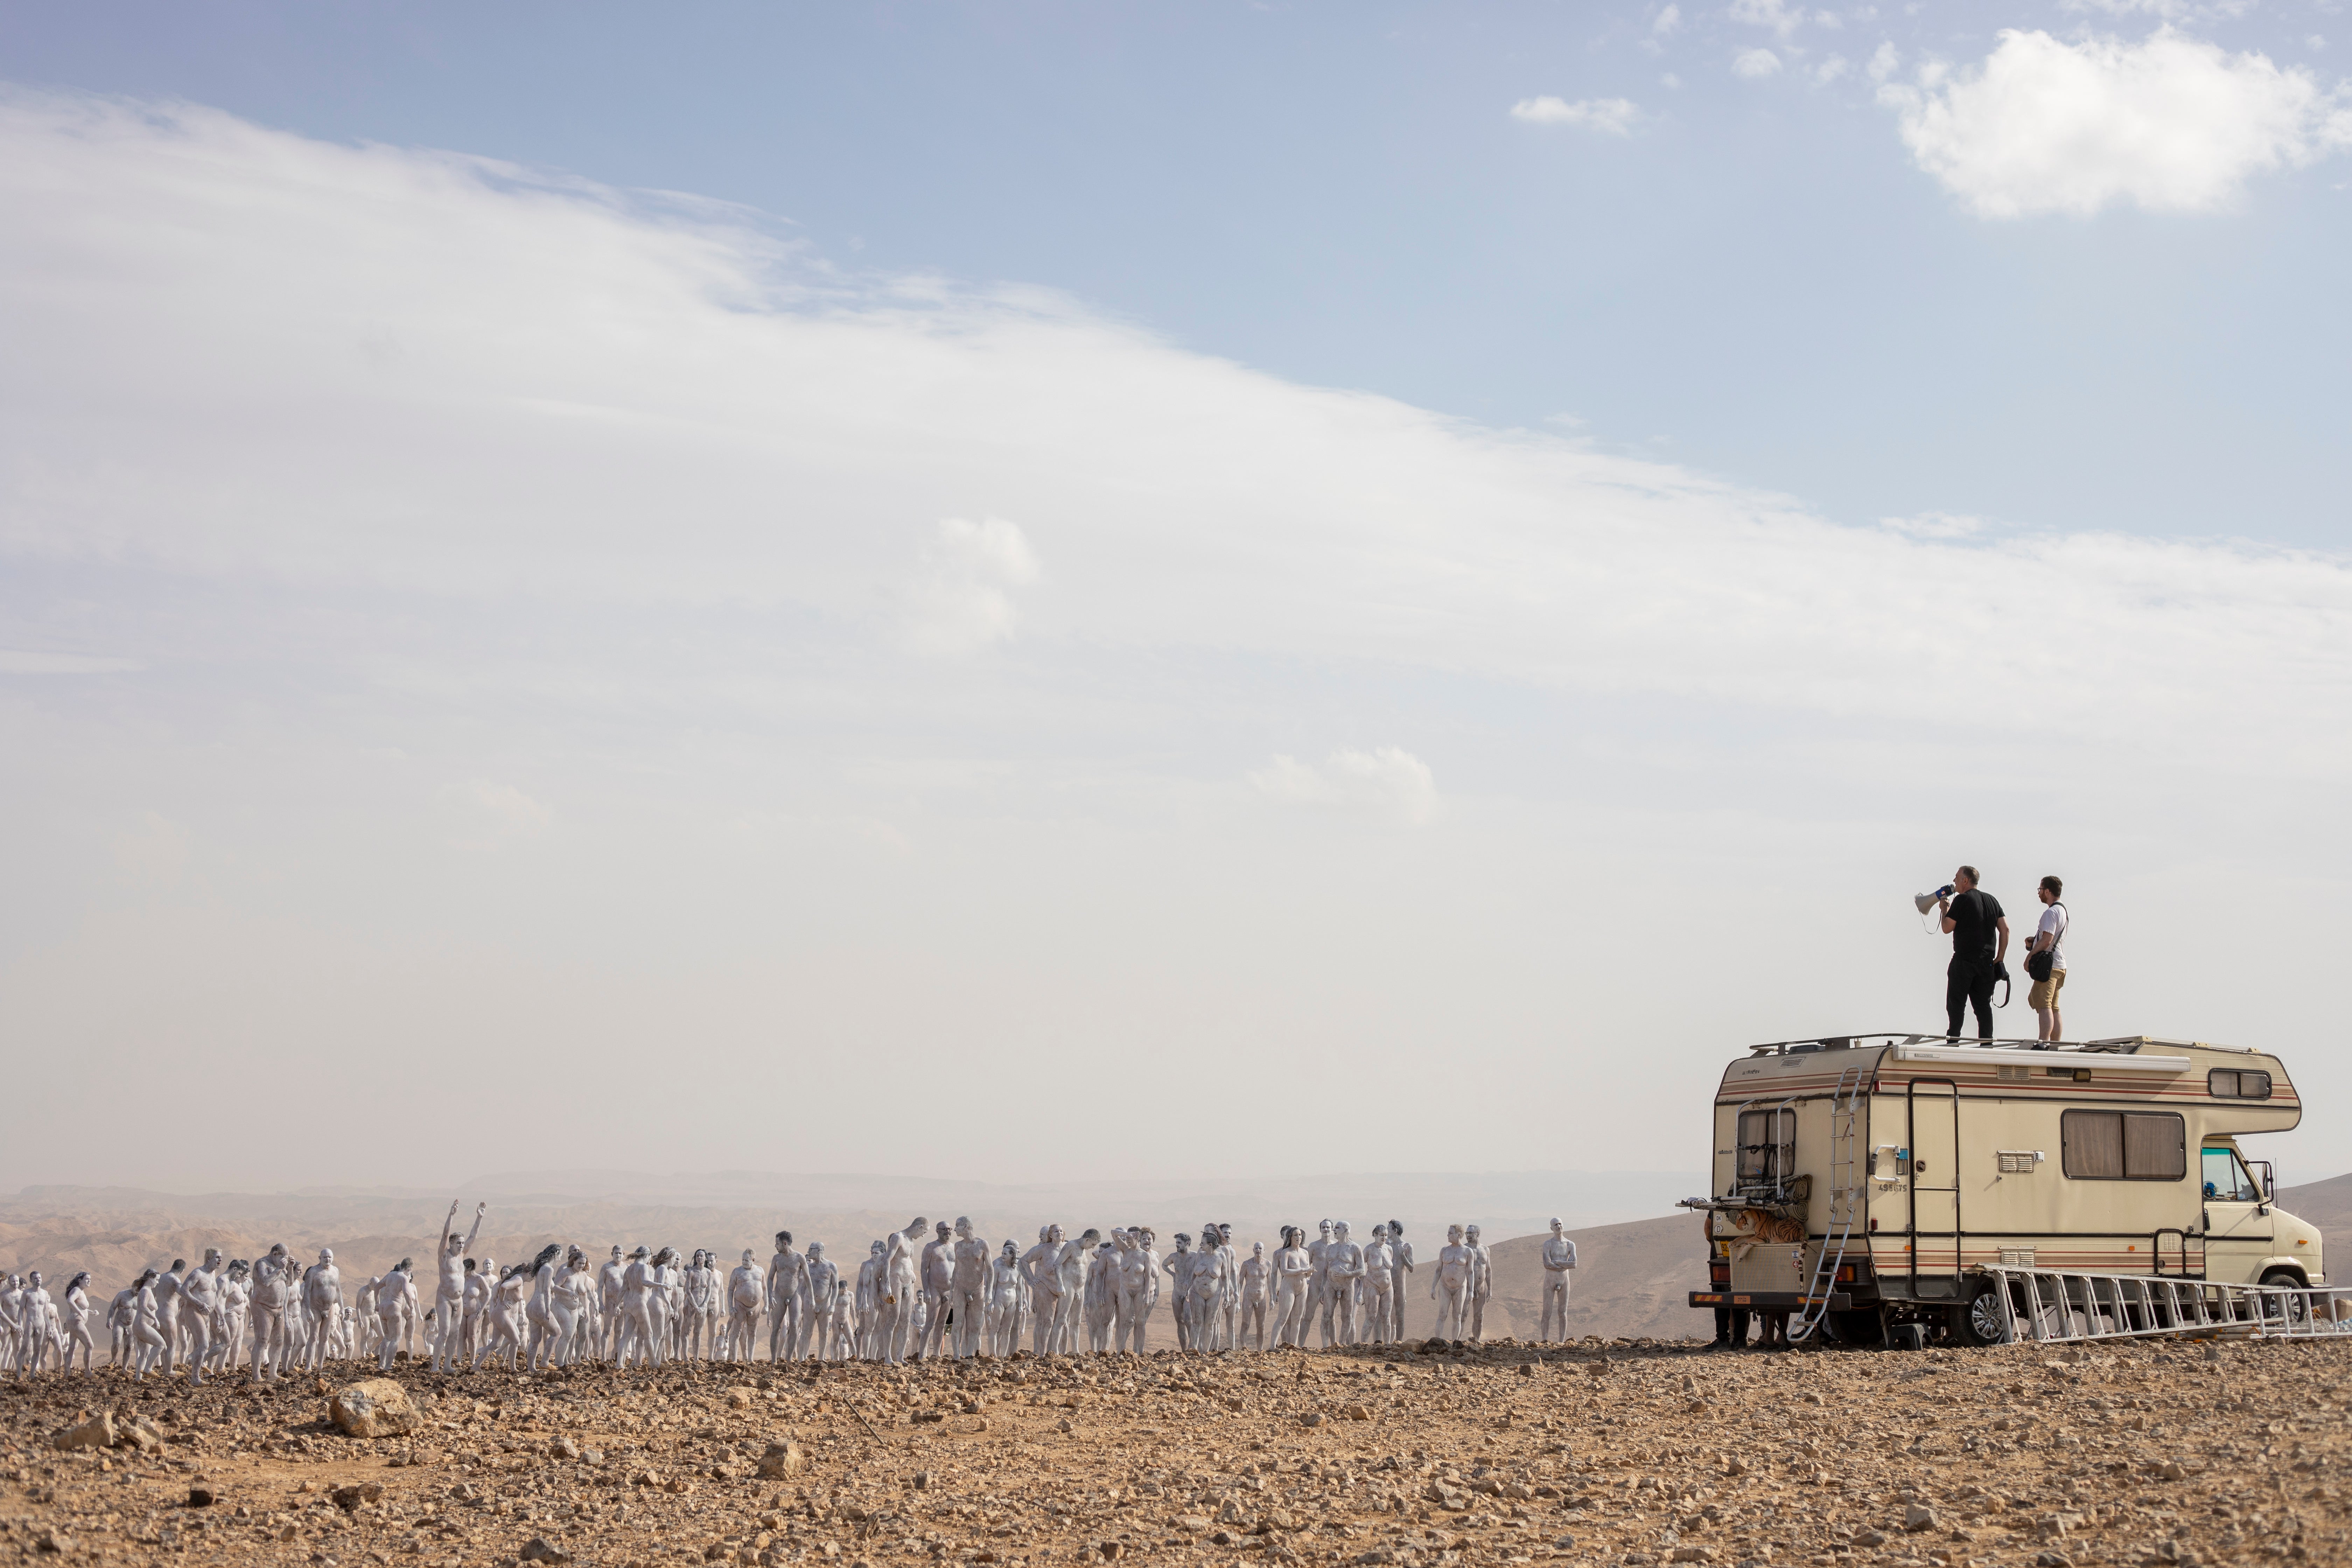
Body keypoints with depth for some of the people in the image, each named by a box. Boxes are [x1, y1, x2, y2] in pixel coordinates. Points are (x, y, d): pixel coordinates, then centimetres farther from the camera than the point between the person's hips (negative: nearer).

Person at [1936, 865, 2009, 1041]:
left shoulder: (1962, 900, -7)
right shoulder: (1992, 900, 12)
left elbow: (1947, 928, -7)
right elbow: (2005, 930, 9)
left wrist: (1944, 910, 11)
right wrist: (2000, 958, 11)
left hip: (1964, 960, -5)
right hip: (1987, 962, 6)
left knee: (1956, 1004, 1)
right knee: (1984, 1005, 8)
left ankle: (1953, 1041, -3)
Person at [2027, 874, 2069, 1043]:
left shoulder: (2051, 912, -12)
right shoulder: (2063, 911, 19)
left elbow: (2047, 940, -21)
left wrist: (2030, 954, -12)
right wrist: (2033, 944, 12)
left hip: (2049, 965, -10)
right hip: (2060, 965, 10)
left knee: (2044, 1006, -15)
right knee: (2054, 1007, 13)